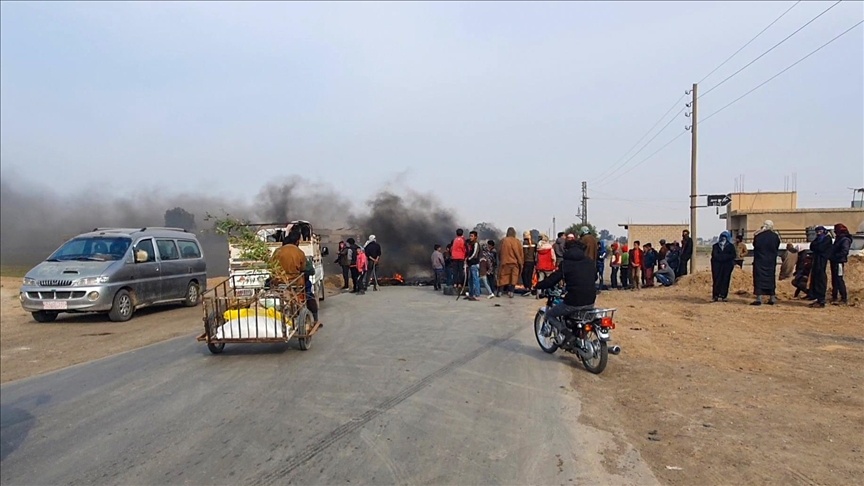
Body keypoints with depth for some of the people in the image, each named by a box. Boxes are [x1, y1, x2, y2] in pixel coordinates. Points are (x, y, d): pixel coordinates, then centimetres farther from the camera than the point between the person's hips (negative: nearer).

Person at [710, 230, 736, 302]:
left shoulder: (730, 246, 10)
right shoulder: (716, 246, 9)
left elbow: (733, 255, -3)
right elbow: (715, 255, -3)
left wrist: (720, 256, -9)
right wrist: (726, 256, -7)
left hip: (727, 266, 1)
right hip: (717, 266, -1)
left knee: (725, 280, -2)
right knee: (717, 280, -6)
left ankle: (723, 296, 1)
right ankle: (715, 296, -5)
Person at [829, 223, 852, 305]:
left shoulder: (845, 240, -11)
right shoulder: (838, 239, 18)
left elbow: (844, 251, -22)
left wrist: (834, 256, -22)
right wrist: (831, 256, 9)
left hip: (839, 262, -10)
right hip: (834, 262, 10)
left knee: (839, 280, -11)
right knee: (834, 280, 14)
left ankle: (844, 299, -9)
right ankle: (834, 297, 23)